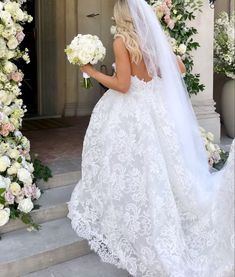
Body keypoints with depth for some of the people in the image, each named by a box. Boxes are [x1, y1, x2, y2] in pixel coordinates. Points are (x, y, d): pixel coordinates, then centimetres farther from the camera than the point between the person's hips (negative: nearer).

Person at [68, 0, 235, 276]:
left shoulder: (122, 41, -12)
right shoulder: (156, 39, 6)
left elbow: (123, 85, -16)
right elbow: (180, 68, 14)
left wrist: (91, 71, -7)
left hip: (129, 112, -6)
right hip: (154, 107, 6)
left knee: (129, 170, 6)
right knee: (158, 169, 13)